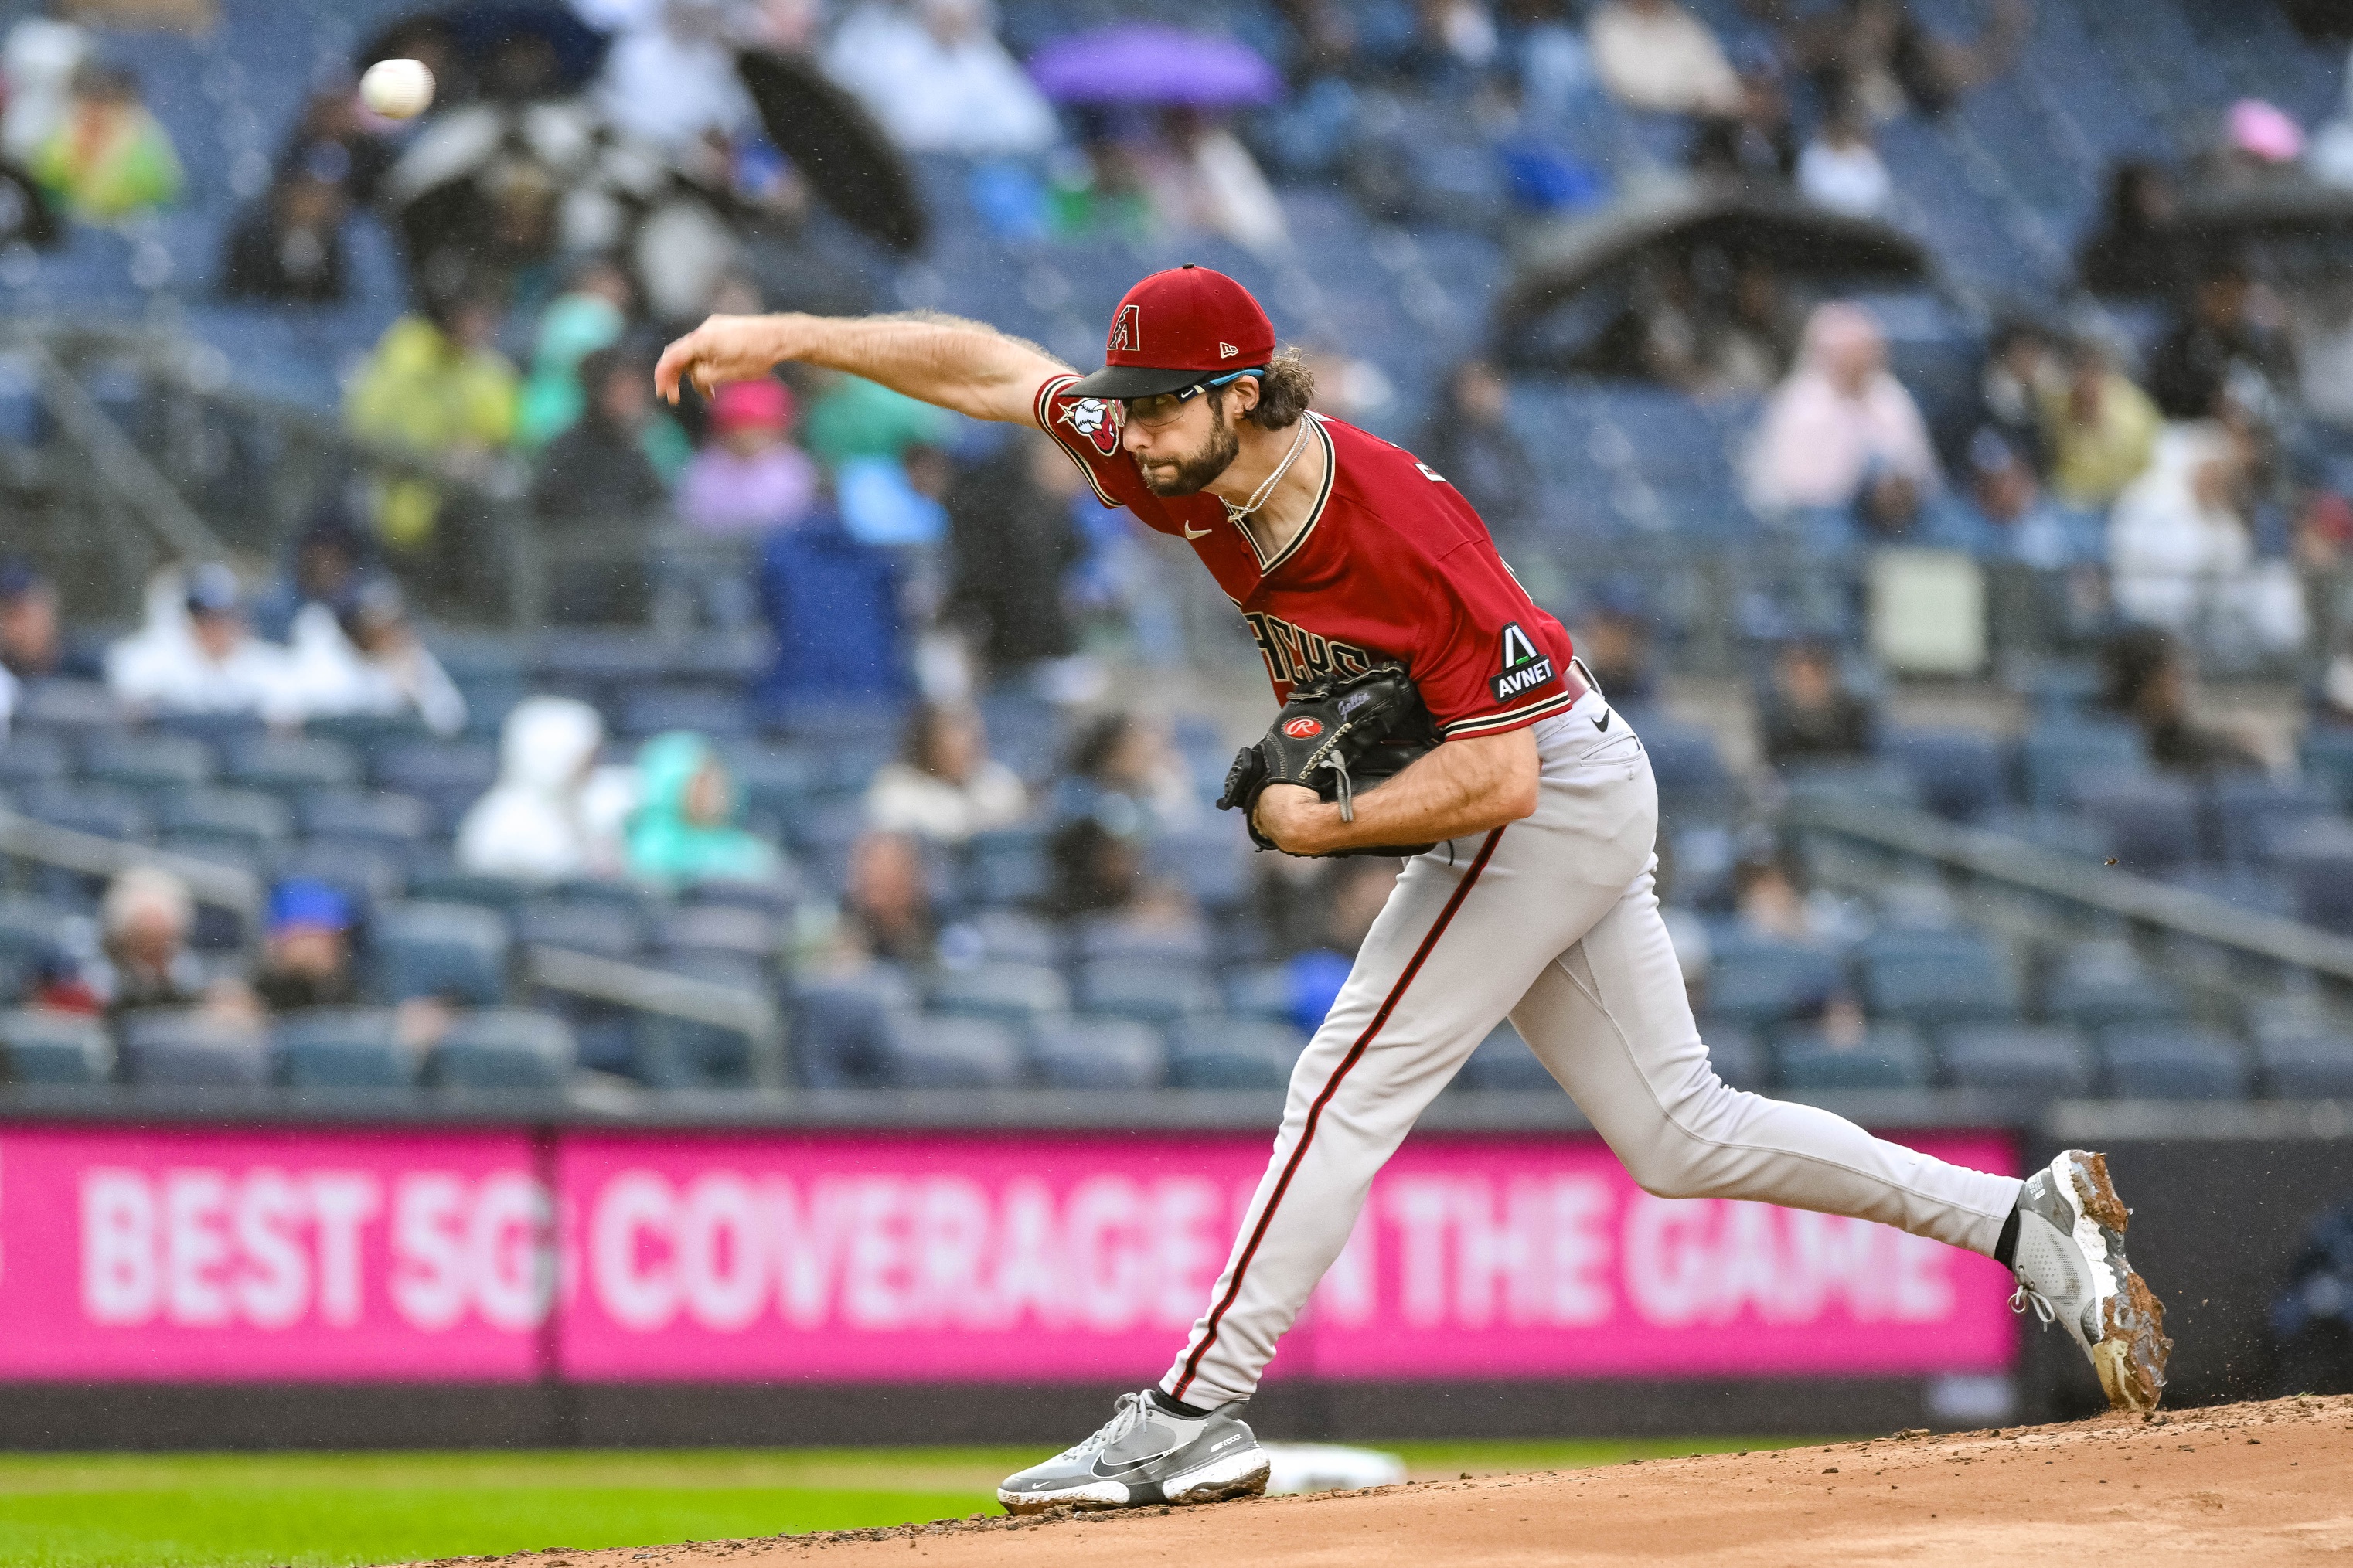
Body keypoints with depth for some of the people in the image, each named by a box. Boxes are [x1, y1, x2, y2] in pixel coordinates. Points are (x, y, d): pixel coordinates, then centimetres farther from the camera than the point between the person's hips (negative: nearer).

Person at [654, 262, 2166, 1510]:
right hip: (1557, 797, 9)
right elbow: (986, 365, -1)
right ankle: (2022, 1219, 14)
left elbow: (1498, 776, -30)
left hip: (1547, 797, -9)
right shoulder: (1190, 469, -9)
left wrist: (1324, 827, -23)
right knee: (1681, 1134, 11)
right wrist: (787, 337, -7)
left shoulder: (1403, 528, -31)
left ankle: (1196, 1416, -13)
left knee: (1351, 1090, -13)